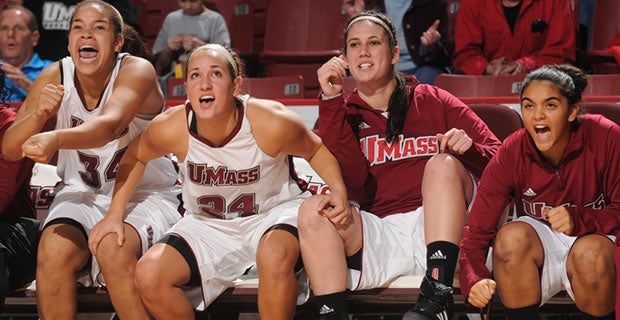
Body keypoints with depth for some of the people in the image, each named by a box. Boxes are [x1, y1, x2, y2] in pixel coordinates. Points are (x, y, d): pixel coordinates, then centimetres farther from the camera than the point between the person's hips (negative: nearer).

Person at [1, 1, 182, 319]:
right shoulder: (56, 77, -4)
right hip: (81, 194, 3)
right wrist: (39, 114, -27)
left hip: (144, 193, -3)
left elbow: (109, 125, -36)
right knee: (54, 249, -28)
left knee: (114, 248, -34)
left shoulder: (137, 71, -15)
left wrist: (56, 138, -56)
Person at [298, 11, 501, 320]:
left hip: (440, 226, 0)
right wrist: (331, 101, -9)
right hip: (380, 234, 1)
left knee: (443, 163, -26)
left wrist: (469, 148, -17)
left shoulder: (433, 102, 13)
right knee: (313, 210, -23)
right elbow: (354, 183, -6)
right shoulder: (343, 116, 14)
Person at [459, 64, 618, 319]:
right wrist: (474, 280, -34)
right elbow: (478, 229, -15)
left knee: (591, 251, -34)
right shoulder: (511, 154, -12)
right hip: (539, 243, 2)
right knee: (512, 235, -29)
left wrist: (580, 220, -30)